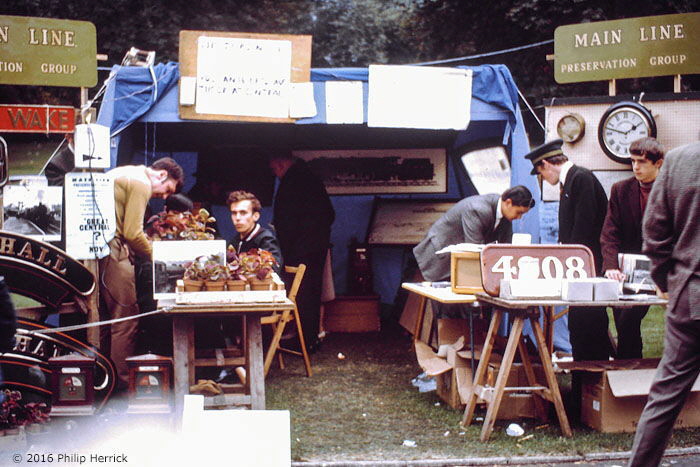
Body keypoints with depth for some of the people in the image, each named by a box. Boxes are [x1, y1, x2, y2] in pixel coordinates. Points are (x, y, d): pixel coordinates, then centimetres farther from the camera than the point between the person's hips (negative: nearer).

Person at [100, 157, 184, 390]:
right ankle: (122, 378, 0)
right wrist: (155, 255, -1)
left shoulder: (122, 174, 24)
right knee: (126, 317, -4)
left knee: (103, 315, 16)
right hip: (111, 250, -10)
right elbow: (133, 233, -14)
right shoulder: (141, 183, -8)